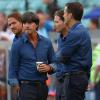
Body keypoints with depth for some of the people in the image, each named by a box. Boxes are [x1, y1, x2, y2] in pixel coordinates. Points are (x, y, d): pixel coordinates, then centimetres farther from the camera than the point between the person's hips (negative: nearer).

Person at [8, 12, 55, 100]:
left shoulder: (46, 42, 6)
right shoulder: (17, 45, -3)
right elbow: (13, 69, -1)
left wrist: (49, 68, -8)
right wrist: (17, 88, -7)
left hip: (42, 86, 4)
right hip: (26, 86, -4)